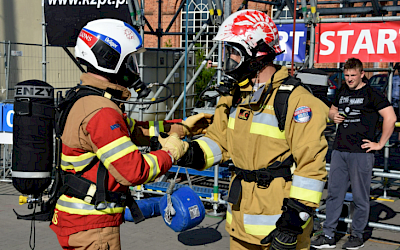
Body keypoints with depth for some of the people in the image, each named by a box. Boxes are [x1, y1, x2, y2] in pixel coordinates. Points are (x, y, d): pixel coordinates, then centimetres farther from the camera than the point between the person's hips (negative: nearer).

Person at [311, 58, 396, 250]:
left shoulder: (372, 95, -5)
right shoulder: (342, 93, 15)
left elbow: (390, 118, -10)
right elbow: (332, 110, 31)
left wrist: (380, 144, -10)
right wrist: (333, 116, 7)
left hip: (361, 153, -6)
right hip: (339, 150, 6)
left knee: (360, 196, 3)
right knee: (334, 193, 6)